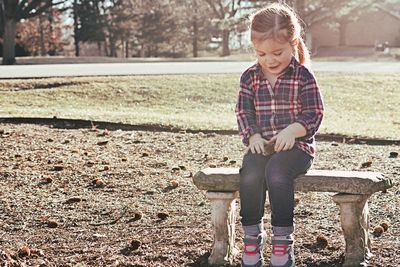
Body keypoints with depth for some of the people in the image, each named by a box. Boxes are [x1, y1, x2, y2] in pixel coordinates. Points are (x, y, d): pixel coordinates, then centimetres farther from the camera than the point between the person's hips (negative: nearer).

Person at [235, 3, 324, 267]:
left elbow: (314, 113, -3)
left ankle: (283, 240, -21)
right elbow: (244, 111, 7)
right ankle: (252, 236, -12)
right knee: (250, 176, -28)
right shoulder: (250, 77, 8)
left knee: (276, 174, -33)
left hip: (296, 144, -3)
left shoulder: (303, 76, -1)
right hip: (261, 144, 3)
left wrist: (292, 130, -20)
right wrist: (253, 136, -10)